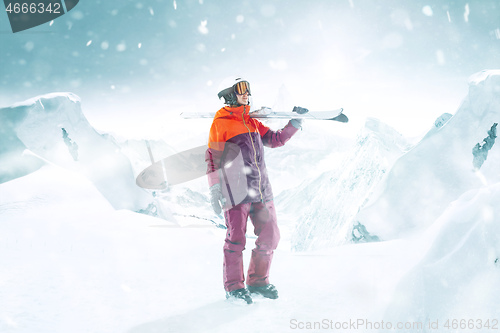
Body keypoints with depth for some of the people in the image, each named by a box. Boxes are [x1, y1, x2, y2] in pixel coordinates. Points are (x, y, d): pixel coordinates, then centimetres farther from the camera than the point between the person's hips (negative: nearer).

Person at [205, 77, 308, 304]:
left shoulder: (252, 123, 20)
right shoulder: (220, 123, 0)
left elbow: (275, 140, 22)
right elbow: (213, 157, -3)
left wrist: (295, 123, 11)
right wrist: (214, 187, -10)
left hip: (261, 190, 7)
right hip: (236, 189, -7)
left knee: (270, 236, 6)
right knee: (236, 238, -5)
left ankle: (258, 281, 21)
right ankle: (234, 286, 8)